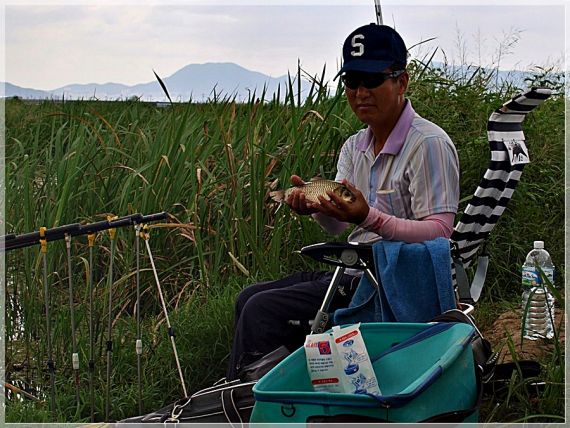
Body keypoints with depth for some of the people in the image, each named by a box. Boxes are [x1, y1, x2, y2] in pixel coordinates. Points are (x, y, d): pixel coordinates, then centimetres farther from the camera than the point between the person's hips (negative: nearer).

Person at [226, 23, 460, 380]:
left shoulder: (430, 144, -13)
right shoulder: (354, 147, 13)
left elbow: (439, 231, -21)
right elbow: (337, 226, 7)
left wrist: (368, 217, -33)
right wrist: (315, 206, -17)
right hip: (352, 271, 9)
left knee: (262, 310, -16)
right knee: (250, 298, 8)